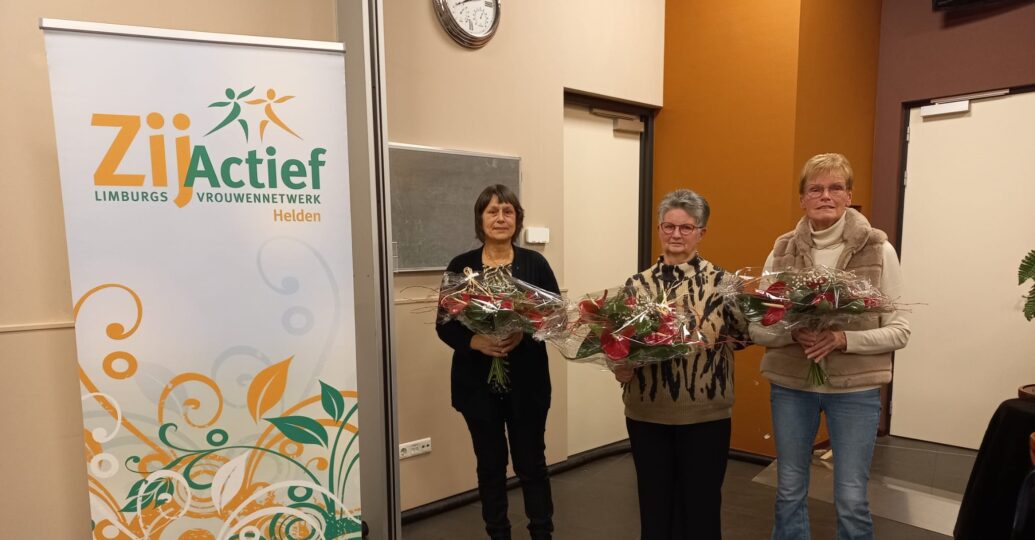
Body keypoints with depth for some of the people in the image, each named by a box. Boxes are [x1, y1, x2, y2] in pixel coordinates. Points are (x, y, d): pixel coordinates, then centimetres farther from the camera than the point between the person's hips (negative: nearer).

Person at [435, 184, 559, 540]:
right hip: (478, 382, 1)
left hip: (526, 380, 0)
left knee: (531, 464, 10)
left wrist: (525, 333, -20)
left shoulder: (535, 264, -1)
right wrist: (476, 341, -20)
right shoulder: (461, 266, -1)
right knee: (490, 466, 14)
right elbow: (445, 326, -2)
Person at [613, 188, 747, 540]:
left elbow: (743, 334, 2)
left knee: (701, 505, 13)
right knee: (654, 504, 16)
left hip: (705, 414, -2)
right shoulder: (637, 284, 2)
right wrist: (621, 367, -14)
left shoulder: (721, 281, -4)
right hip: (646, 413, 2)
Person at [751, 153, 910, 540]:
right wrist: (793, 333, -20)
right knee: (789, 492, 15)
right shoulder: (782, 251, -1)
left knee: (851, 500, 8)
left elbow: (899, 331, -4)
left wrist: (843, 338, -20)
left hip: (855, 389, -1)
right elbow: (757, 328, 0)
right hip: (789, 385, 2)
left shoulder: (878, 250, -5)